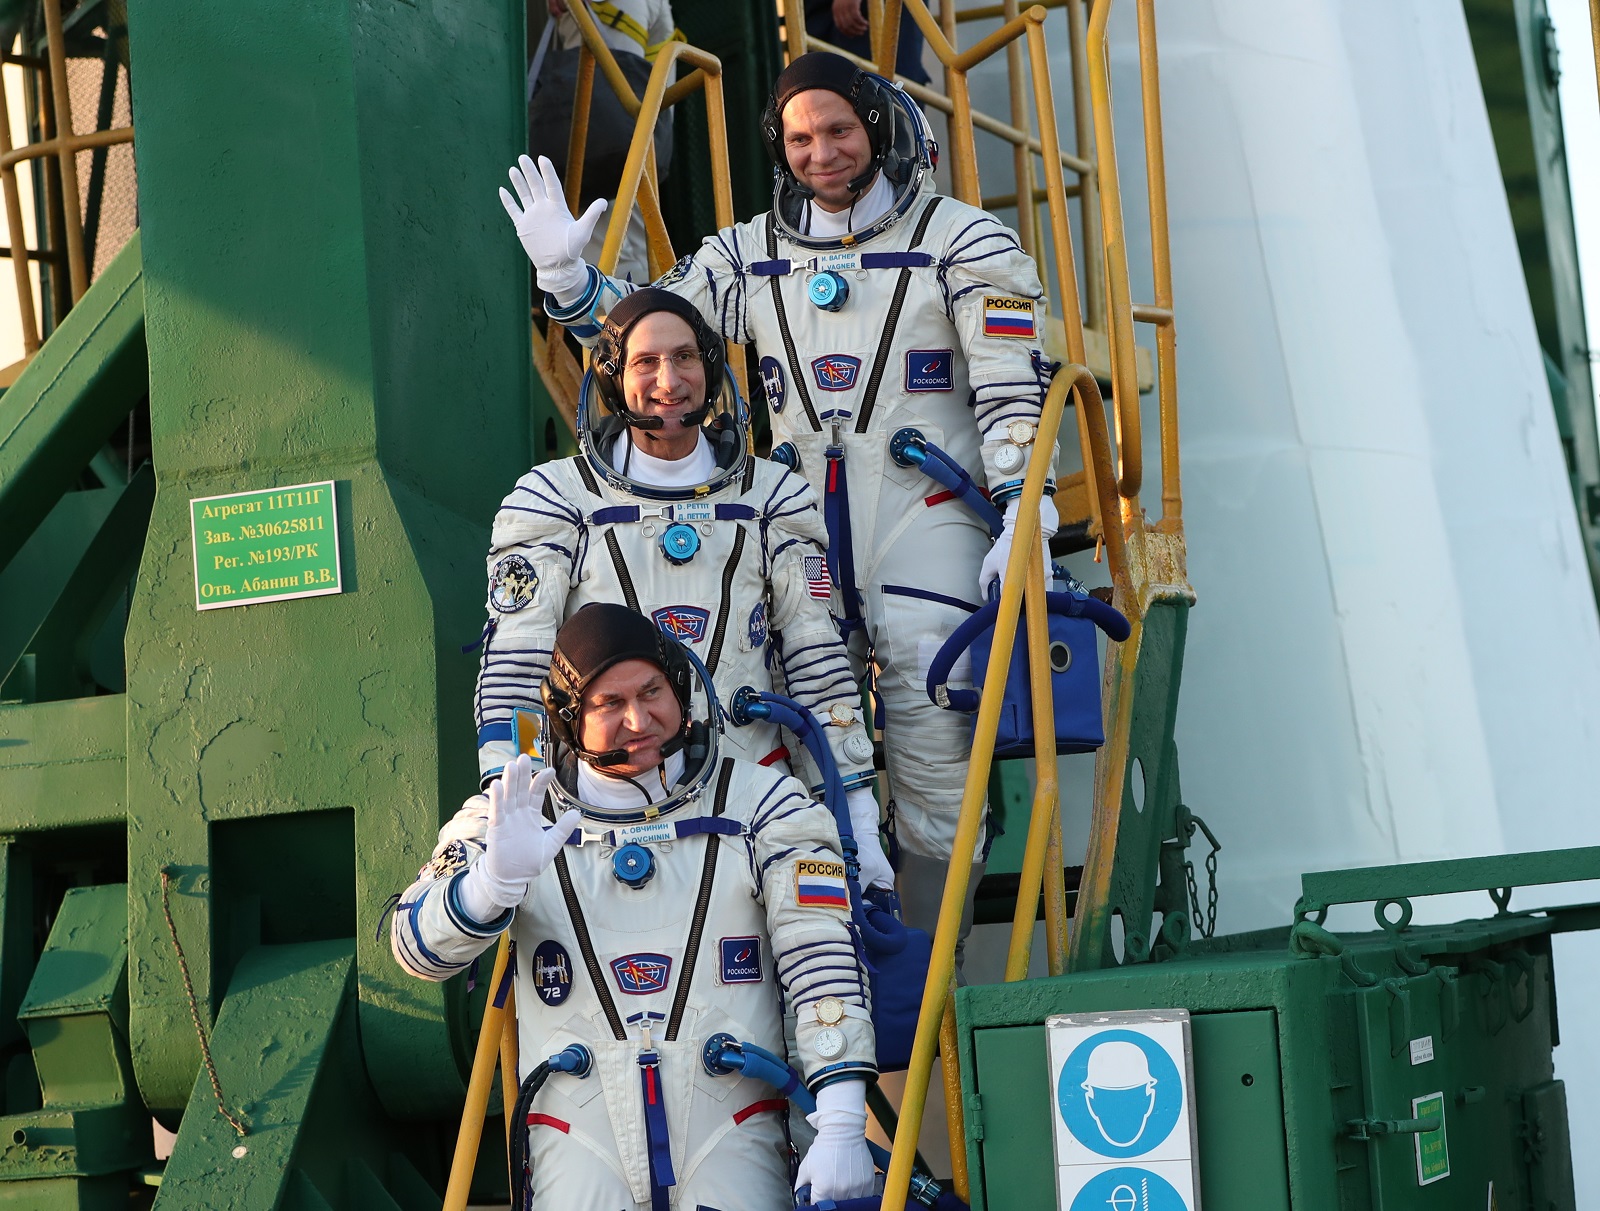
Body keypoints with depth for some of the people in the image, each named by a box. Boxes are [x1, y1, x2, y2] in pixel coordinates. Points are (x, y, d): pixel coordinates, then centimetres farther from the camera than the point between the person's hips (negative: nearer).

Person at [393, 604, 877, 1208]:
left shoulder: (761, 802, 4)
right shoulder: (517, 815, 6)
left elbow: (822, 962, -3)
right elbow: (417, 948, -1)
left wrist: (841, 1130, -13)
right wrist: (498, 879, -23)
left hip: (730, 1125, 0)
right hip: (579, 1130, 0)